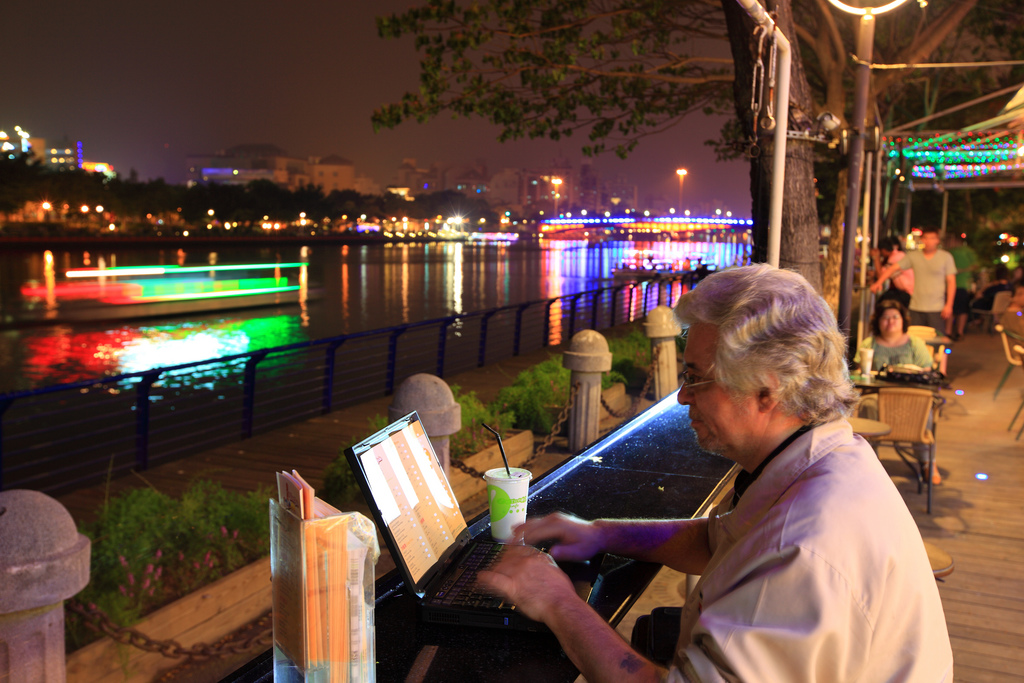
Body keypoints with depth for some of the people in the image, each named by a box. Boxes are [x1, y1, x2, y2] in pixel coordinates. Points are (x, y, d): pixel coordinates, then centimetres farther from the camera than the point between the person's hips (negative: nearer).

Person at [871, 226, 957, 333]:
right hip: (916, 308, 2)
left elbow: (951, 281, 1)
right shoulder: (913, 256, 6)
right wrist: (878, 282, -14)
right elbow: (893, 268, 1)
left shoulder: (946, 257, 2)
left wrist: (949, 305, -6)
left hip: (936, 309, -2)